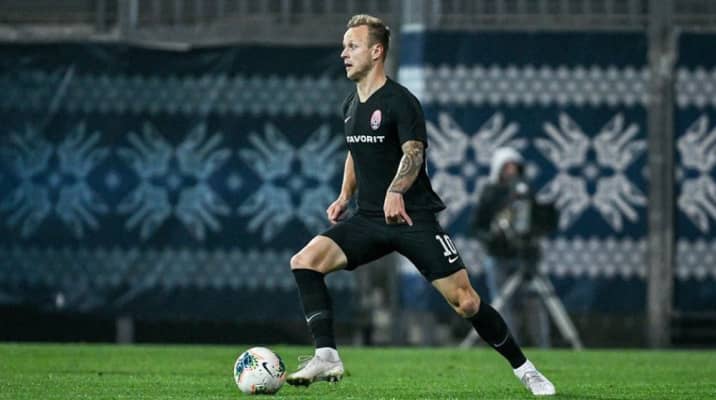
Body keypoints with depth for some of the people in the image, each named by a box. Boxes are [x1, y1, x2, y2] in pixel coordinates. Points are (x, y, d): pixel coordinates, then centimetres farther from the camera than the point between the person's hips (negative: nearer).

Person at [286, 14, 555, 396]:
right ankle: (326, 357, -18)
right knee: (304, 261, -17)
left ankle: (524, 370, 10)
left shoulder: (399, 101, -10)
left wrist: (395, 191, -43)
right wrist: (344, 196, 15)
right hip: (369, 219, 6)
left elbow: (413, 152, -25)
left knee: (465, 302, -8)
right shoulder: (350, 106, 13)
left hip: (415, 218, -6)